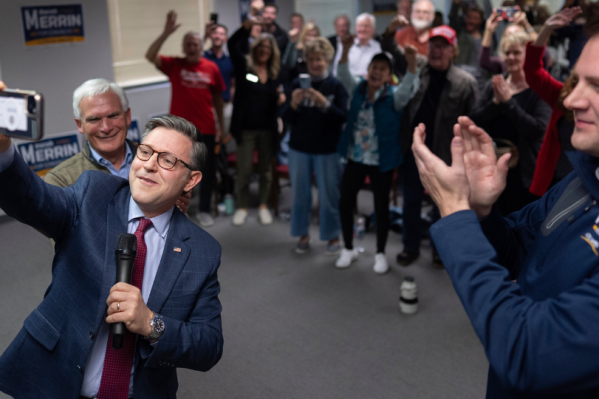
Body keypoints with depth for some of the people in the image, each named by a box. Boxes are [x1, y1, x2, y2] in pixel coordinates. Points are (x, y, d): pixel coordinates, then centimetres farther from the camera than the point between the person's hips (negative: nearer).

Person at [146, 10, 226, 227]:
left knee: (207, 171, 9)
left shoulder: (212, 68, 0)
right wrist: (166, 33, -28)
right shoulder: (174, 64, -2)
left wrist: (221, 125, 7)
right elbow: (150, 56, -18)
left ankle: (204, 210, 26)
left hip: (206, 129, 1)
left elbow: (218, 98, 7)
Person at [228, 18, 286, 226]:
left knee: (266, 170, 11)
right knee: (244, 170, 3)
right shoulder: (244, 65, -2)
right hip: (246, 127, -3)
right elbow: (232, 45, -17)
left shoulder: (275, 73, 7)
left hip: (268, 128, 3)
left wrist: (282, 98, -8)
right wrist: (246, 26, -29)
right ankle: (242, 207, 17)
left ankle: (264, 206, 24)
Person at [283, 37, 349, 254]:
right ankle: (303, 234, 22)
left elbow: (344, 117, -11)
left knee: (329, 195, 2)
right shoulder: (297, 84, 3)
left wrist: (324, 104, -25)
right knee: (300, 193, 8)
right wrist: (293, 104, -18)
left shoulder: (336, 86, -4)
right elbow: (287, 119, 2)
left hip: (327, 150, -3)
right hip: (299, 148, 3)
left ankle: (333, 236, 18)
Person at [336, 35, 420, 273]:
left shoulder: (394, 96, -9)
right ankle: (348, 248, 25)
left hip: (382, 161, -3)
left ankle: (380, 253, 23)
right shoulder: (358, 90, 1)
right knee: (345, 202, 7)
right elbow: (343, 75, -14)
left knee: (381, 207, 6)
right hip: (355, 158, 3)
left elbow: (409, 88, -28)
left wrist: (412, 63, -46)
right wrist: (346, 50, -31)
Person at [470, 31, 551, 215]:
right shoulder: (495, 85, 6)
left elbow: (538, 129, -21)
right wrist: (496, 102, -17)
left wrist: (508, 101, -21)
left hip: (525, 171, -4)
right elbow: (474, 121, -1)